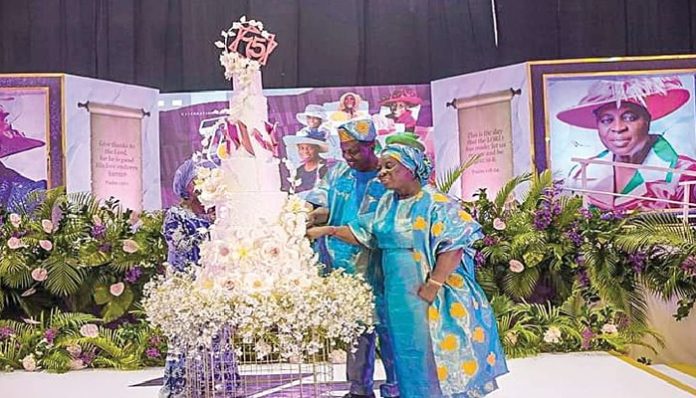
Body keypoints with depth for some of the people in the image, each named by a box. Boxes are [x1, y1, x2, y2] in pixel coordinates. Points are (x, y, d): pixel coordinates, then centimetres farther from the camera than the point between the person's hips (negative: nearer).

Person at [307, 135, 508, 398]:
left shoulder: (436, 203, -13)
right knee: (410, 358, 13)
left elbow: (453, 247, -18)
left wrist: (432, 287, -20)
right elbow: (364, 234, 17)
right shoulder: (387, 203, 10)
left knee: (441, 359, 0)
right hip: (399, 298, 7)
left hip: (434, 299, -7)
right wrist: (329, 231, 7)